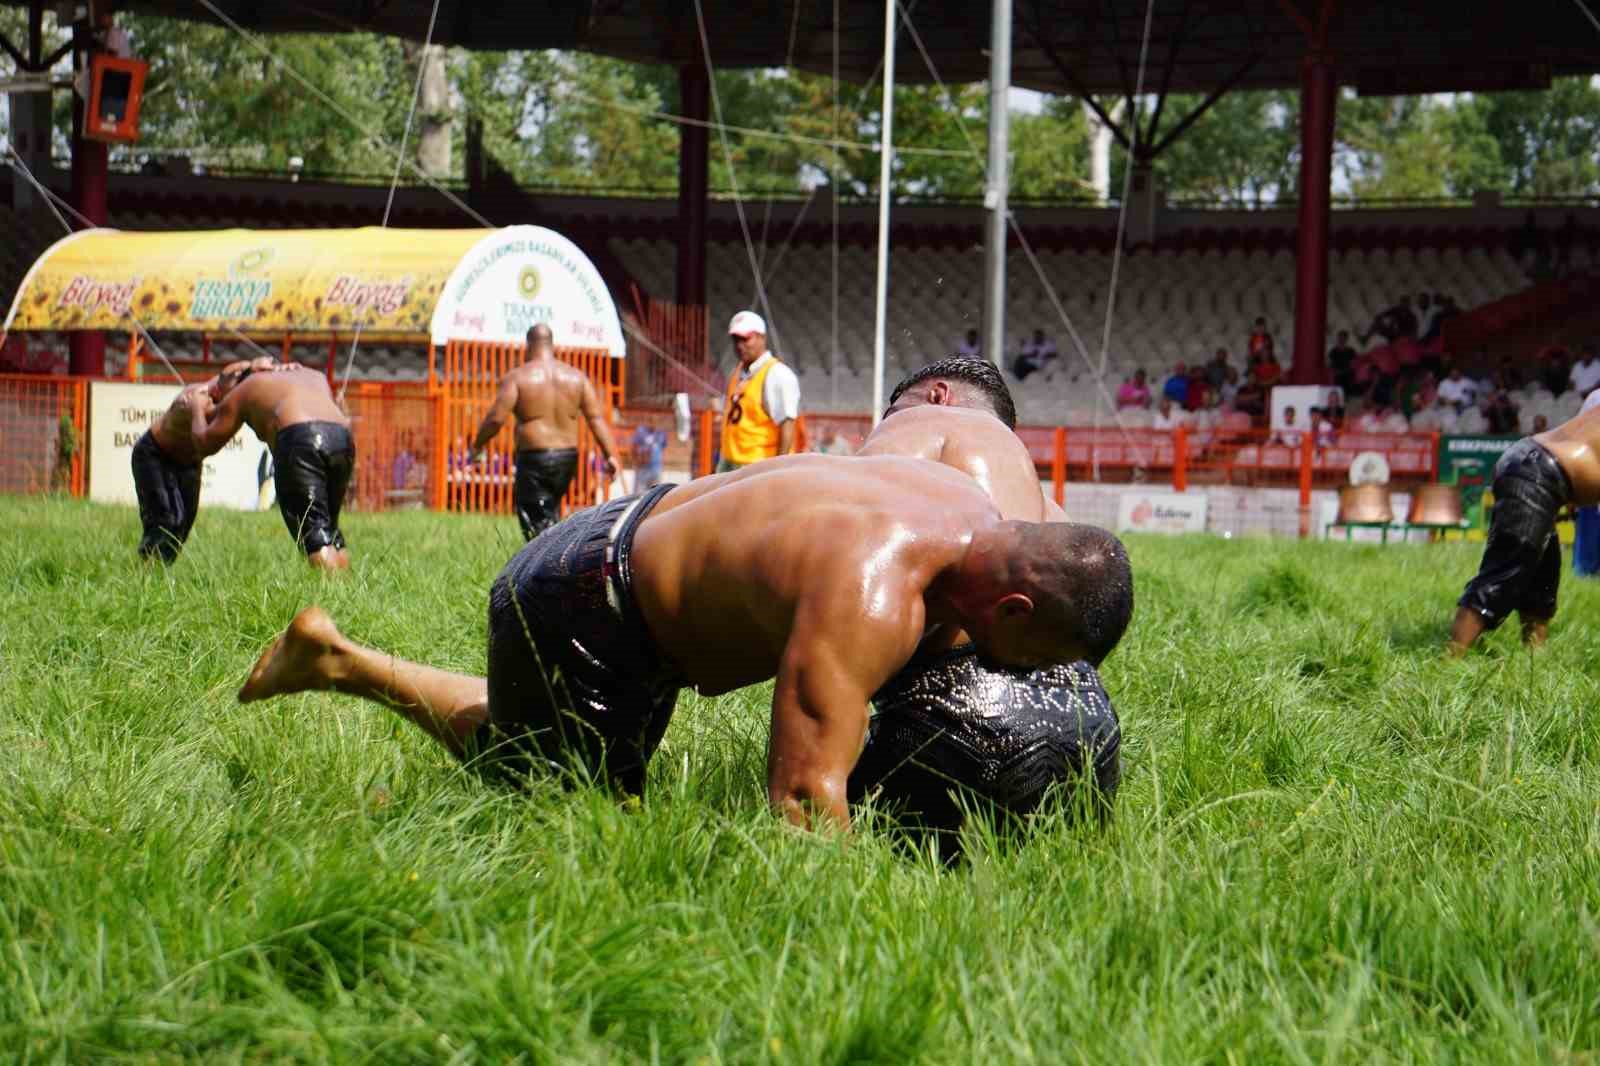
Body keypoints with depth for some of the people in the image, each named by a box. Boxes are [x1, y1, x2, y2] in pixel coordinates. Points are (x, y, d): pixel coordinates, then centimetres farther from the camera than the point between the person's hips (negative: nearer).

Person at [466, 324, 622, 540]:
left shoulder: (517, 377, -6)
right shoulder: (577, 377, 6)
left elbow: (496, 418, -11)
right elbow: (596, 417, 1)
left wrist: (477, 446, 4)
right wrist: (610, 455, 1)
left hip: (534, 457, -5)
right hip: (567, 456, 5)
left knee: (537, 521, -4)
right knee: (550, 508, 25)